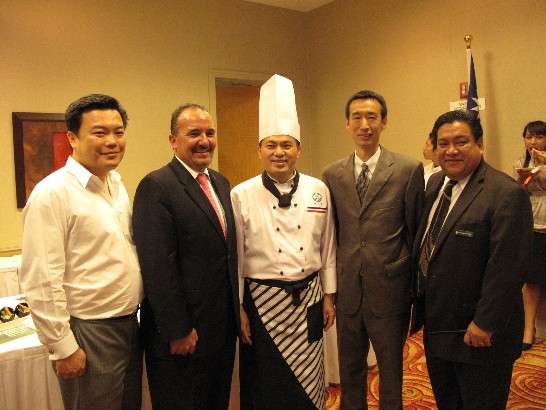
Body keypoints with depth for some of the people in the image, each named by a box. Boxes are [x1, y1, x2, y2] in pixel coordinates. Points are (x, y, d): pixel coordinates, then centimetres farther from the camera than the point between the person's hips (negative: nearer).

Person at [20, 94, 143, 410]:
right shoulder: (53, 193, -17)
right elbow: (41, 282, -19)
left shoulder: (117, 183, 7)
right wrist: (63, 347, -16)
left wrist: (134, 313, 14)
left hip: (129, 324, 8)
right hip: (89, 334, -7)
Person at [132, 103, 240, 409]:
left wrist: (236, 312, 12)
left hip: (223, 327, 7)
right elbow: (158, 266, -20)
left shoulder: (221, 183, 9)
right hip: (182, 336, -7)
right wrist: (178, 330, -18)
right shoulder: (156, 187, -15)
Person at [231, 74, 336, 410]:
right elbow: (235, 257, -4)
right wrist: (238, 308, -3)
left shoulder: (318, 190, -1)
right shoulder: (242, 195, -9)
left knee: (309, 381, 16)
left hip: (308, 298, 3)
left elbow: (327, 248, 7)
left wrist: (329, 296, 9)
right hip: (262, 300, -2)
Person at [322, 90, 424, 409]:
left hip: (390, 290, -2)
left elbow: (416, 231, -2)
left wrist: (416, 287, 2)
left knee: (391, 370, 17)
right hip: (348, 289, 3)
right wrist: (331, 283, 7)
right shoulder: (332, 174, 3)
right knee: (350, 369, 20)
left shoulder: (409, 170, -6)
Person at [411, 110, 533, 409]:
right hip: (435, 324, 8)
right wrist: (421, 305, 13)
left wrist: (484, 324, -20)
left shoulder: (507, 194, -20)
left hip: (479, 332, -7)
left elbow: (505, 268, -23)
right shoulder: (435, 183, 6)